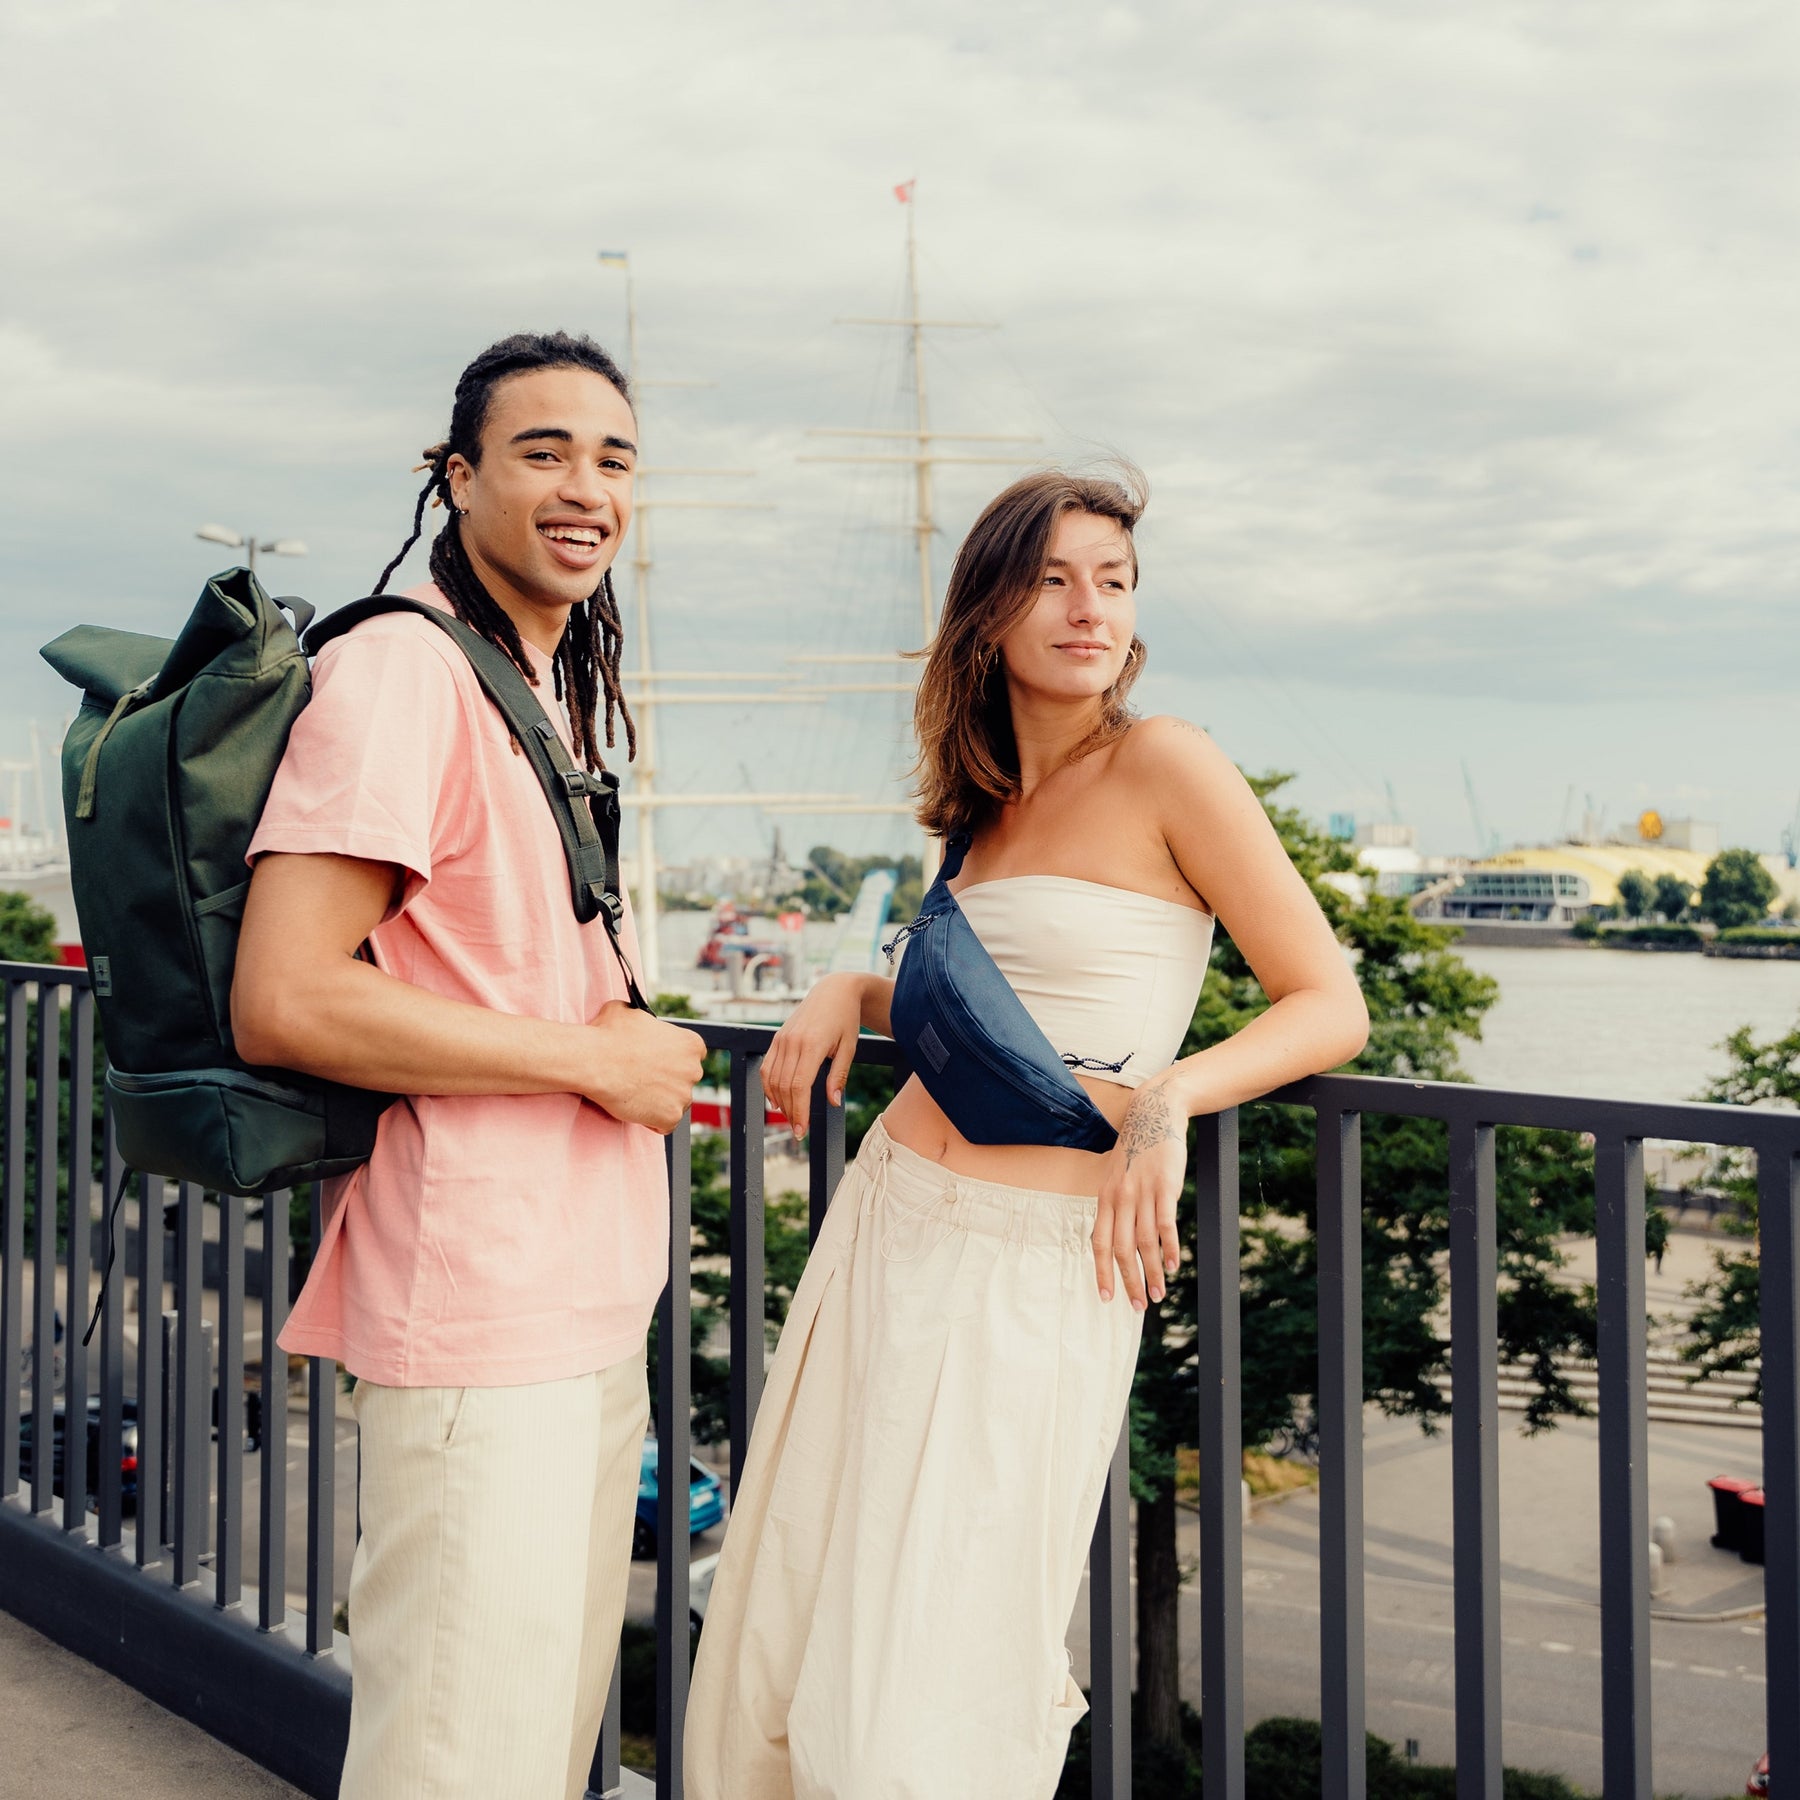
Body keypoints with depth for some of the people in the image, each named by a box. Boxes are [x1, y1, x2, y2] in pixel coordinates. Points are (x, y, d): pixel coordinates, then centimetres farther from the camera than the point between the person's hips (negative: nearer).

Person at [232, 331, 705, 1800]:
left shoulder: (553, 693, 17)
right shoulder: (401, 671, -14)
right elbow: (284, 1002, -22)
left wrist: (640, 1051, 7)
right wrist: (595, 1059, -15)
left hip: (587, 1310, 10)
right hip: (476, 1318, -9)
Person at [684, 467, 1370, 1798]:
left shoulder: (1167, 767, -7)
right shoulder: (986, 805, 12)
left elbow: (1330, 1008, -7)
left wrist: (1167, 1095, -22)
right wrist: (849, 995, 8)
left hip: (1039, 1273, -6)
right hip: (890, 1234, 7)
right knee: (779, 1676, 9)